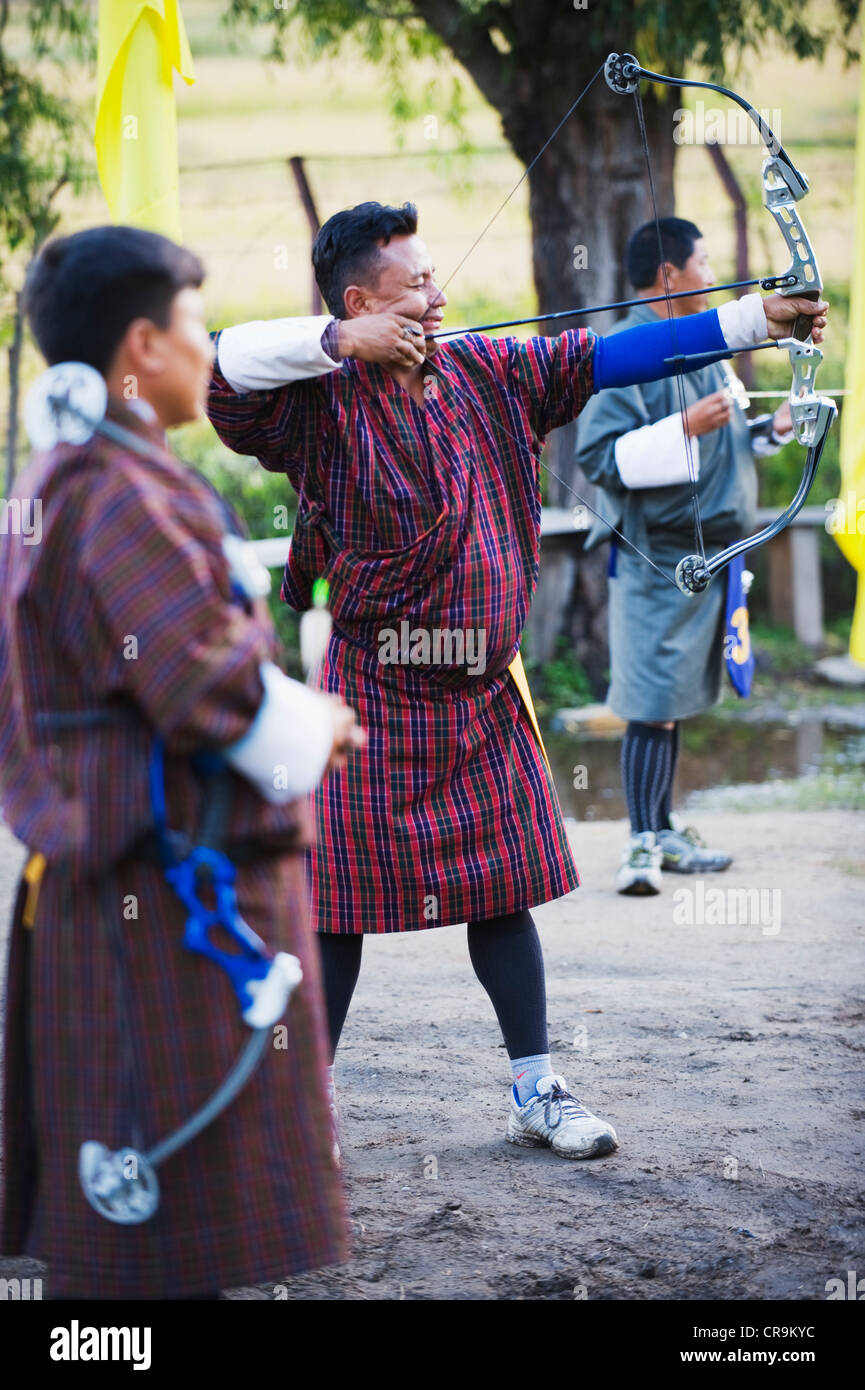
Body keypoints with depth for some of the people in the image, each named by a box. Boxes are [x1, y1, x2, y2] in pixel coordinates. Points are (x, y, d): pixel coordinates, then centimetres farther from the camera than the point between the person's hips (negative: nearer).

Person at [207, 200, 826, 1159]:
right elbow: (224, 367, -26)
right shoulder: (320, 404, -11)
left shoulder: (486, 375, 5)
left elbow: (610, 358, 5)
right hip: (374, 696, -5)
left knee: (503, 891, 11)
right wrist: (341, 343, -27)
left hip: (482, 697, 5)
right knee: (340, 904, 0)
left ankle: (537, 1095, 21)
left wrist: (756, 320, 2)